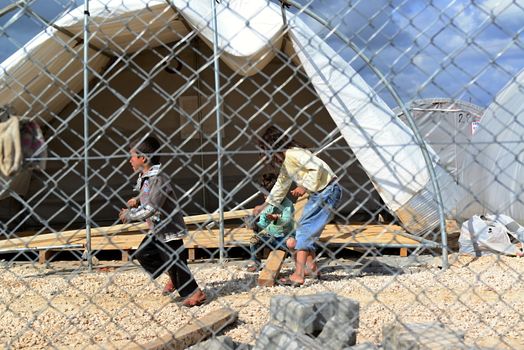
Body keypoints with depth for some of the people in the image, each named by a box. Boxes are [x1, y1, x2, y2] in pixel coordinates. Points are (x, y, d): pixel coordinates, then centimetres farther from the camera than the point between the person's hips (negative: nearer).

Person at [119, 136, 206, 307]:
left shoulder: (158, 180, -27)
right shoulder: (143, 177, 3)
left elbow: (149, 209, -31)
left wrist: (128, 215, -19)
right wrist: (137, 200, 3)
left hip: (170, 230, -10)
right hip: (156, 229, 10)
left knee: (175, 262, -2)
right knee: (143, 254, 17)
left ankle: (195, 293, 12)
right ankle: (173, 278, 29)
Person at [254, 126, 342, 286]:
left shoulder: (293, 154, -15)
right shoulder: (285, 164, 17)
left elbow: (317, 167, -26)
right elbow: (281, 185, 31)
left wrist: (305, 186, -21)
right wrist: (264, 206, 37)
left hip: (328, 190, -10)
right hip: (318, 194, 10)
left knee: (304, 229, -14)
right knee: (305, 228, 17)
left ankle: (298, 275, -20)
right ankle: (311, 267, 27)